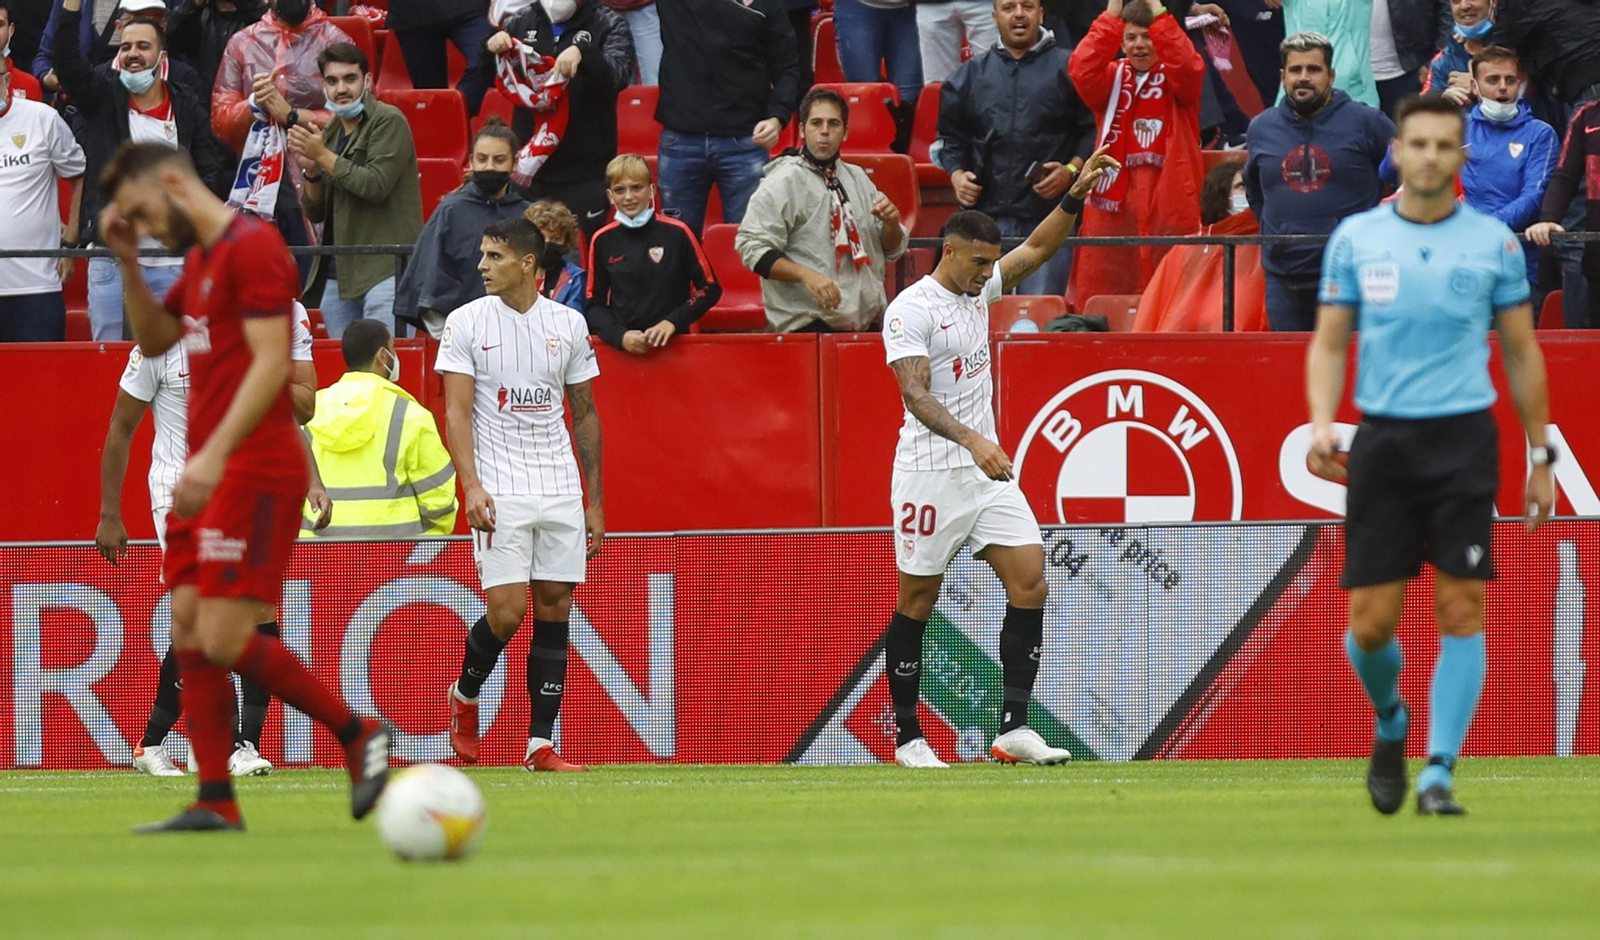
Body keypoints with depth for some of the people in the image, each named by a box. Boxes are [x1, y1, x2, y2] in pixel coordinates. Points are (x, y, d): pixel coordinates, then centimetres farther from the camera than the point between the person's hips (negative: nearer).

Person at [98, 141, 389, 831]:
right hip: (208, 474, 10)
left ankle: (358, 735, 0)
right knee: (189, 632, 4)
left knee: (225, 640, -14)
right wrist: (126, 261, 15)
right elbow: (154, 340, 30)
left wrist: (216, 453, -28)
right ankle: (215, 802, 4)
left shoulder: (252, 247, -12)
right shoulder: (201, 259, 18)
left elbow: (271, 361, -20)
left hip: (253, 472, -10)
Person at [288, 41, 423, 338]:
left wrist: (324, 157, -9)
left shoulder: (388, 121, -3)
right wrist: (310, 171, -1)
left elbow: (376, 185, -16)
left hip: (384, 270, -8)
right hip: (336, 275, 8)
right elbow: (314, 212, 19)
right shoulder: (330, 132, 18)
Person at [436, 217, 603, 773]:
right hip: (499, 492, -3)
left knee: (555, 609, 0)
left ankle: (541, 745, 2)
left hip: (561, 492, 3)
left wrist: (595, 500, 11)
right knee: (508, 610, -11)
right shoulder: (467, 322, -1)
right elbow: (457, 412, -5)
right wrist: (472, 485, -19)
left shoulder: (568, 325, 7)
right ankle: (464, 695, 18)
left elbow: (585, 414, 14)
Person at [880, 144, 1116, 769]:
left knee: (1029, 582, -6)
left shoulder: (979, 289, 10)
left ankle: (1014, 726, -8)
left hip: (988, 470, 7)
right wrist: (973, 441, -37)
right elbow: (917, 395, -24)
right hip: (931, 475, -7)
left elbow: (1036, 249, 18)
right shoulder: (911, 310, -13)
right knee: (918, 602, 1)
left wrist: (1076, 197, 2)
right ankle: (907, 737, 11)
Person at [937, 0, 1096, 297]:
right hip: (986, 214, 3)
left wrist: (1072, 170, -11)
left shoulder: (1068, 68, 4)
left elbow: (1093, 131, 3)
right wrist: (957, 175, 4)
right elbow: (951, 135, 21)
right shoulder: (972, 73, 15)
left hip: (1048, 215, -3)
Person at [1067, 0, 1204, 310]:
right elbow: (1082, 70, -8)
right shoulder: (1112, 78, 13)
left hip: (1171, 202, -2)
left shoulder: (1177, 80, 7)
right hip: (1114, 204, 2)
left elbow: (1186, 65, -16)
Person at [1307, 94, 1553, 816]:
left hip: (1464, 436, -1)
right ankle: (1391, 723, 30)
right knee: (1370, 622, -1)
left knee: (1460, 612, -9)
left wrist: (1540, 455, 8)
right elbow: (1329, 344, 9)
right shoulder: (1355, 239, 6)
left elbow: (1522, 352, 10)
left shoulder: (1494, 242, 4)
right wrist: (1321, 423, -9)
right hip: (1382, 439, 1)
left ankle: (1438, 775, -3)